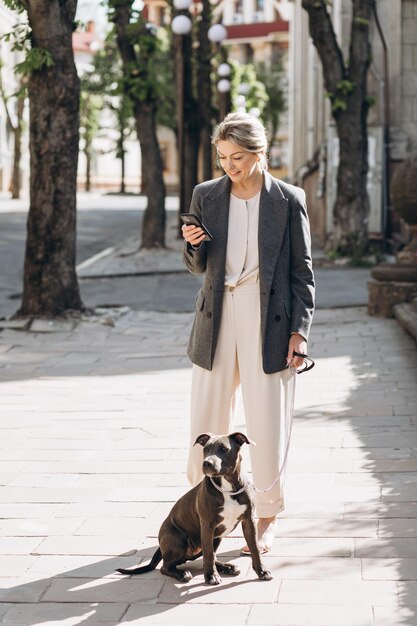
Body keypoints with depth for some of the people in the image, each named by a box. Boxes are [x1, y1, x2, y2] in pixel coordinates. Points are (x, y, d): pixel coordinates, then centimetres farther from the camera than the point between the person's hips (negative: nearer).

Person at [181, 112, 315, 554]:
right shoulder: (206, 196, 5)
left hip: (268, 321, -2)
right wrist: (192, 245, -10)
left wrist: (299, 331, -7)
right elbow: (197, 267, 12)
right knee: (206, 420, 5)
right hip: (217, 319, 3)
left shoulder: (288, 200, -3)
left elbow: (303, 272, 0)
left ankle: (267, 519, 18)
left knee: (267, 424, 1)